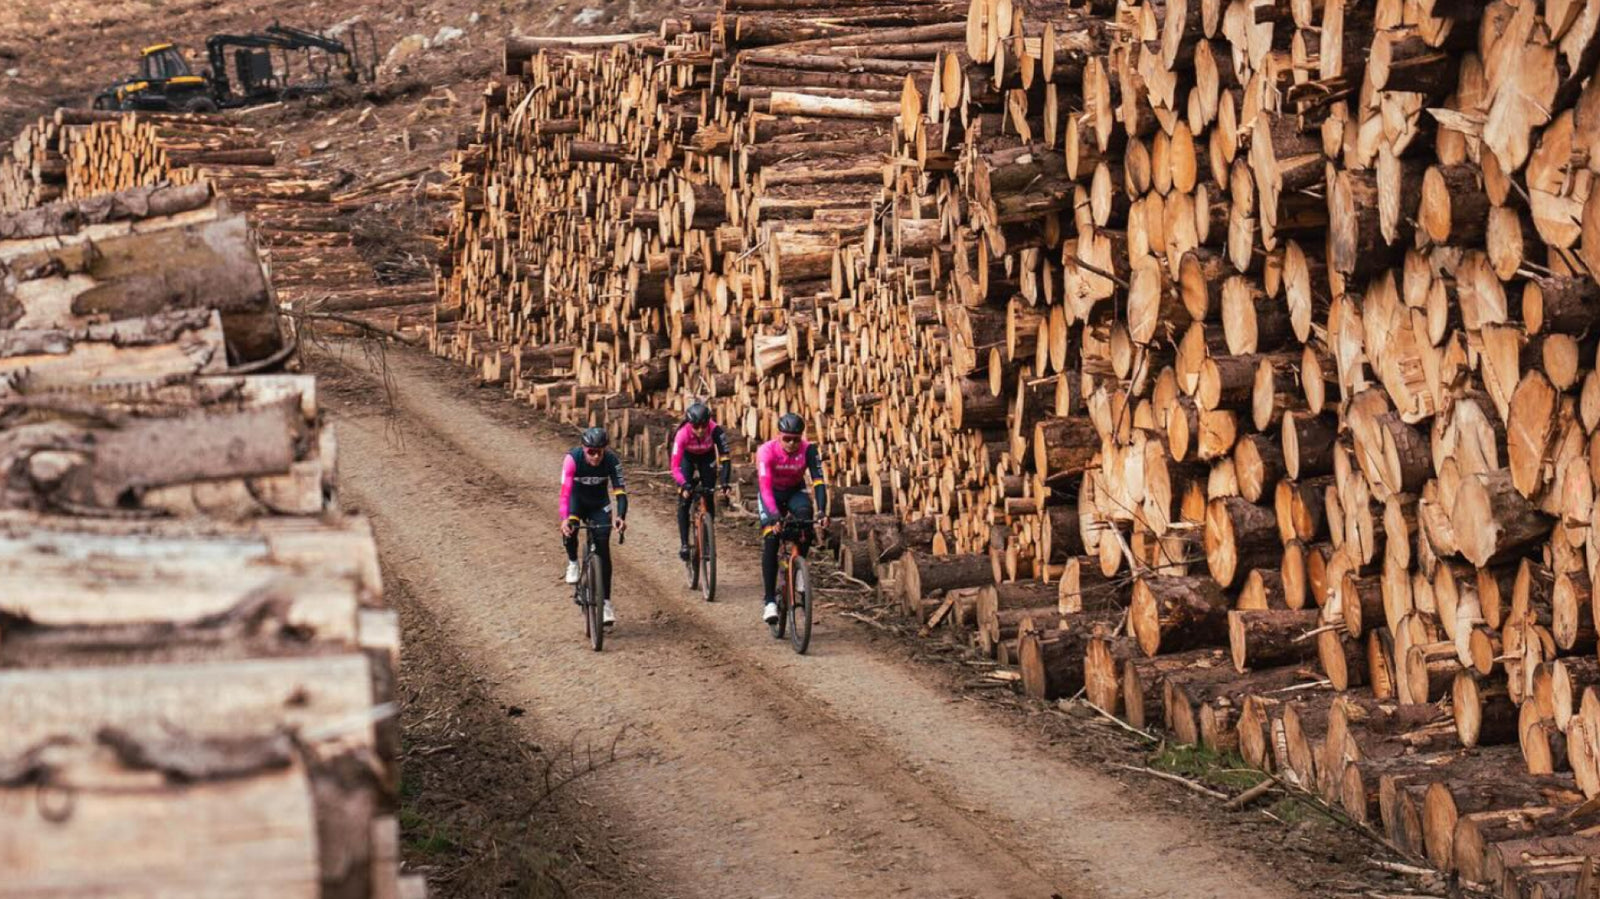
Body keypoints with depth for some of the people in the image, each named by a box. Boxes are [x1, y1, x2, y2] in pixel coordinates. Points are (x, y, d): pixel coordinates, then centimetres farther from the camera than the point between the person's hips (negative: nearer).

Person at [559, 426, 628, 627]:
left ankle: (606, 603, 0)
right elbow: (565, 491, -36)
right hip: (577, 499, -1)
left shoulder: (612, 461, -26)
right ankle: (573, 563, -3)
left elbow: (620, 490, -30)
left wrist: (621, 517, -47)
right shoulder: (573, 459, -30)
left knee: (603, 550, -8)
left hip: (599, 504, 1)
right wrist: (564, 519, -51)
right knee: (569, 528, -33)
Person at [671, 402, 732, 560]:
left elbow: (725, 457, -36)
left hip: (707, 457, 1)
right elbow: (675, 467, -39)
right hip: (688, 457, -1)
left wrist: (724, 481, -48)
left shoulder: (715, 430, -36)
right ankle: (684, 544, -4)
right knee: (684, 500, -11)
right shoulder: (683, 434, -37)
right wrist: (684, 484, -53)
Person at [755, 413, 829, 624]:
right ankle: (769, 600, -16)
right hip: (772, 494, -2)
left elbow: (818, 481, -31)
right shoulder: (767, 451, -28)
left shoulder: (808, 450, -24)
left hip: (795, 491, 2)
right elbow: (765, 486, -36)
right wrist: (774, 515, -51)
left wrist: (822, 511, -46)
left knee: (805, 513, -32)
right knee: (771, 540, -19)